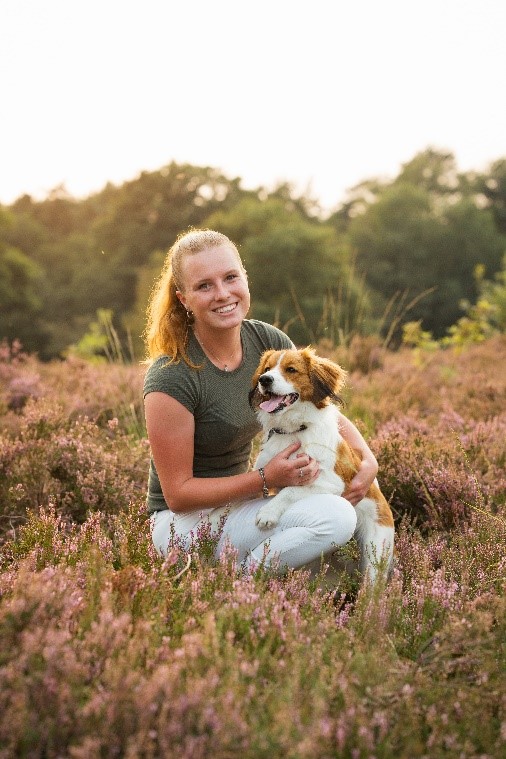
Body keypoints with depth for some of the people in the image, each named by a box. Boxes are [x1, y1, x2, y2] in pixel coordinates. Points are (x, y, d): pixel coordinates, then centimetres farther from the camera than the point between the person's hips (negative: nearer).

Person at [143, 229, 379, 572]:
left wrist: (368, 461, -11)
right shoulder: (170, 378, -23)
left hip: (236, 501, 7)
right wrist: (266, 479, -23)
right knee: (335, 518, -23)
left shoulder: (269, 341, -5)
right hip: (183, 520, -7)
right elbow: (177, 493, -17)